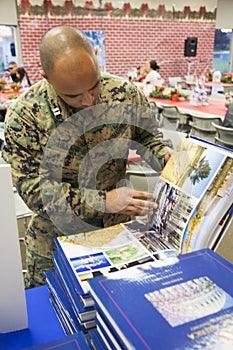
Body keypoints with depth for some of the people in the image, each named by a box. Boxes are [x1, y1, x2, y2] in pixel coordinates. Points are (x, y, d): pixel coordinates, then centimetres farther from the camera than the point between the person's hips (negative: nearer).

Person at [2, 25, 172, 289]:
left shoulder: (125, 94, -14)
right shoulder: (24, 115, -21)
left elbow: (148, 136, 4)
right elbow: (33, 189, -21)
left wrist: (167, 157, -18)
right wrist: (104, 201, -28)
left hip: (118, 229, 2)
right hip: (55, 240, -1)